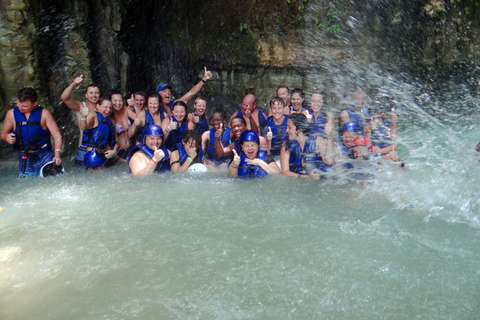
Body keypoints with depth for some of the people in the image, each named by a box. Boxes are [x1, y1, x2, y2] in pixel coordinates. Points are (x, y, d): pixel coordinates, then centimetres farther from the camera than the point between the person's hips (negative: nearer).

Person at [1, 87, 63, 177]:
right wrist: (7, 137, -7)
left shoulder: (44, 114, -3)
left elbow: (57, 136, -6)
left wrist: (57, 154, -20)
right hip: (25, 158, 2)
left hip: (44, 156, -2)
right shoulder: (11, 114, 5)